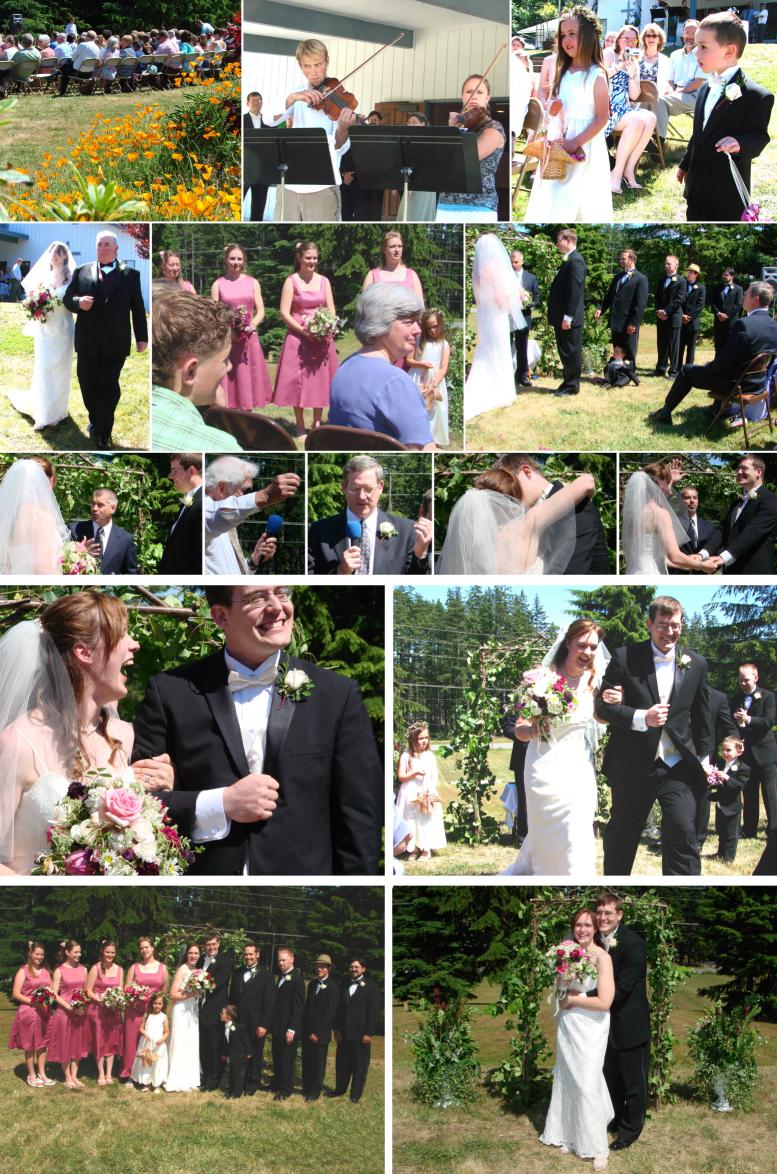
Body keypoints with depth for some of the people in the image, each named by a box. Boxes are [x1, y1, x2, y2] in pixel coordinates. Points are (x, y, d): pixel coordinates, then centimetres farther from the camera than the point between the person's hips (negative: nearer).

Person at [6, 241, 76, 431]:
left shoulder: (71, 278, -2)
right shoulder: (42, 276, 5)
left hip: (63, 330, -1)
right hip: (44, 330, 2)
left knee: (61, 370, 8)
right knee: (43, 370, 0)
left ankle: (58, 410, 20)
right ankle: (44, 415, 3)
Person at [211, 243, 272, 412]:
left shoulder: (252, 282, 9)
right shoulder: (218, 284, 5)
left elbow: (261, 312, 7)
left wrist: (251, 326, -12)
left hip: (249, 339, 2)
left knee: (246, 381, 4)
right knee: (226, 383, -3)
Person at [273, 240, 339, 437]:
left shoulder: (324, 281, 8)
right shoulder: (291, 281, -3)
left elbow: (332, 311, 8)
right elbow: (284, 313, -9)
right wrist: (304, 331, -17)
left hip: (322, 338, 3)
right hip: (299, 336, -3)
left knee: (320, 378, 5)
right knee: (299, 378, -2)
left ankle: (317, 423, 15)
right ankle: (300, 425, 7)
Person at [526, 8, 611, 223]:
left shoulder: (596, 75, -10)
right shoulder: (563, 72, 10)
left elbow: (602, 118, -14)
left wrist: (576, 143, -21)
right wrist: (551, 109, -4)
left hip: (585, 145, -7)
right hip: (559, 143, 7)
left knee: (582, 199, -1)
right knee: (554, 198, 9)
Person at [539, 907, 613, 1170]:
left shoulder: (602, 957, -14)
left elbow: (604, 1002, -19)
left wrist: (572, 1000, -10)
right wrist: (564, 998, -3)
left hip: (590, 1029, -6)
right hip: (567, 1026, 6)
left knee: (588, 1085, -5)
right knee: (567, 1081, 12)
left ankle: (597, 1148, 7)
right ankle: (570, 1135, 26)